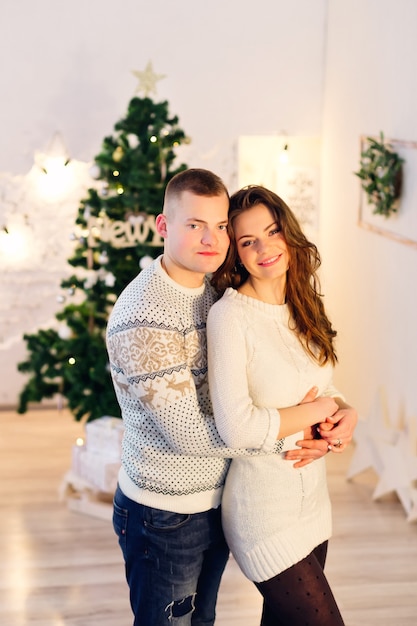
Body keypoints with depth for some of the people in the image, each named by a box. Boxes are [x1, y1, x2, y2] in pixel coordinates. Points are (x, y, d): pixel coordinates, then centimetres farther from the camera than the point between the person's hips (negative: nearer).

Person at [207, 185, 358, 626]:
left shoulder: (302, 307, 5)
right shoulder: (230, 314, -19)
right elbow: (236, 428, -26)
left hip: (313, 501, 7)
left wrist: (346, 410, -7)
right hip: (264, 512, -7)